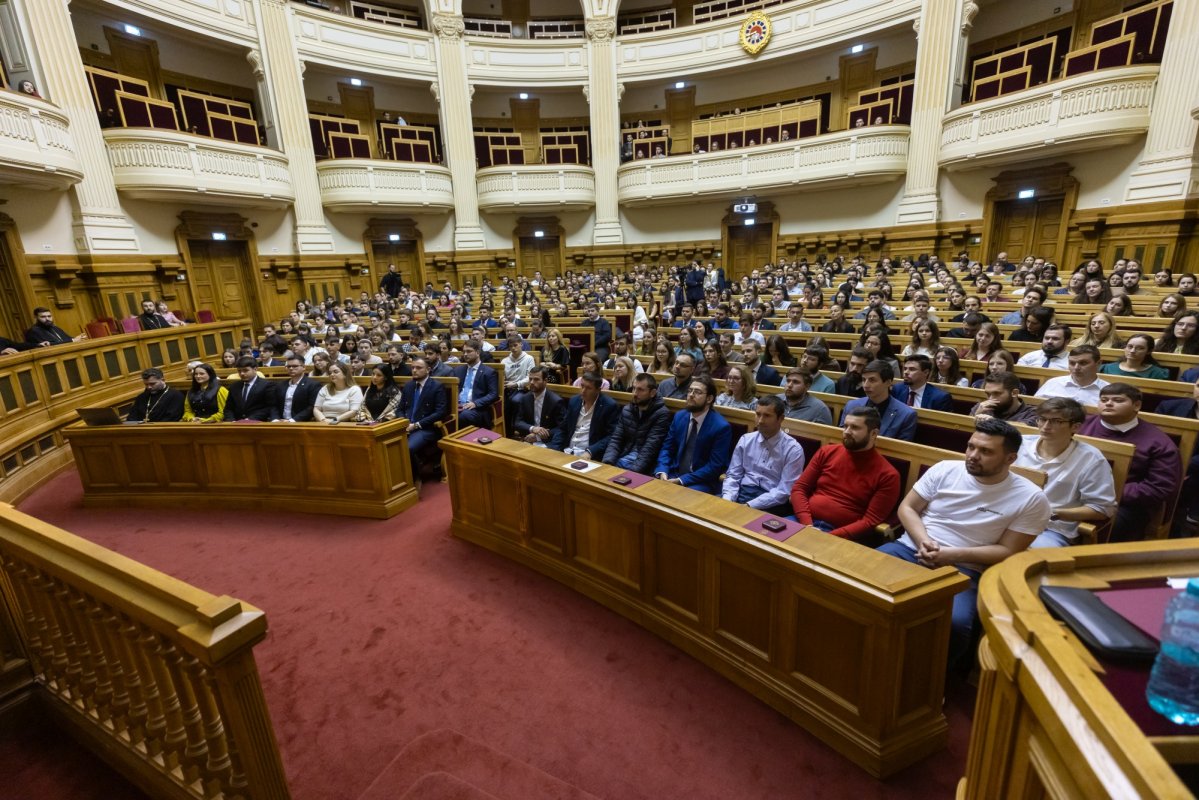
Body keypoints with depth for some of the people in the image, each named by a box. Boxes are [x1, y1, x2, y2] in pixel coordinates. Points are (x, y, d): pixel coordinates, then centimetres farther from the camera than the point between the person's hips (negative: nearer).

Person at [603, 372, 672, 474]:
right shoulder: (626, 410, 10)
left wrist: (633, 471, -26)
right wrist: (607, 463, -11)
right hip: (623, 459, 5)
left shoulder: (662, 414, -9)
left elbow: (650, 449, -16)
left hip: (644, 467, -5)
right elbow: (616, 439, 6)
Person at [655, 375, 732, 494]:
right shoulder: (679, 416, 5)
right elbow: (666, 448, 9)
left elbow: (715, 466, -14)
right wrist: (662, 472, -11)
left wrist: (682, 480, -19)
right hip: (673, 474, 5)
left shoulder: (721, 427, -12)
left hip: (702, 482, -4)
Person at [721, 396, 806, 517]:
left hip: (771, 503, -3)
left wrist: (749, 505, -19)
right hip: (742, 492, 3)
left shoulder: (793, 449, -5)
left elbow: (784, 491, -10)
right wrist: (727, 499, -13)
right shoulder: (745, 440, 8)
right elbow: (732, 476, 8)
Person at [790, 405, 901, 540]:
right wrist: (807, 524, -9)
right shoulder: (826, 452, 9)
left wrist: (830, 537, -18)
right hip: (805, 523, 4)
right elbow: (799, 488, 8)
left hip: (840, 537, -3)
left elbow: (870, 521, -7)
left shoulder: (886, 475, -1)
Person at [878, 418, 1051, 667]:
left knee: (955, 623, -32)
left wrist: (954, 555, -17)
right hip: (911, 548, 2)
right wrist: (923, 541, -13)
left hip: (963, 569, -2)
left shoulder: (1030, 498, -2)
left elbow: (1007, 551, -3)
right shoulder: (944, 470, 3)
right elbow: (907, 508, 6)